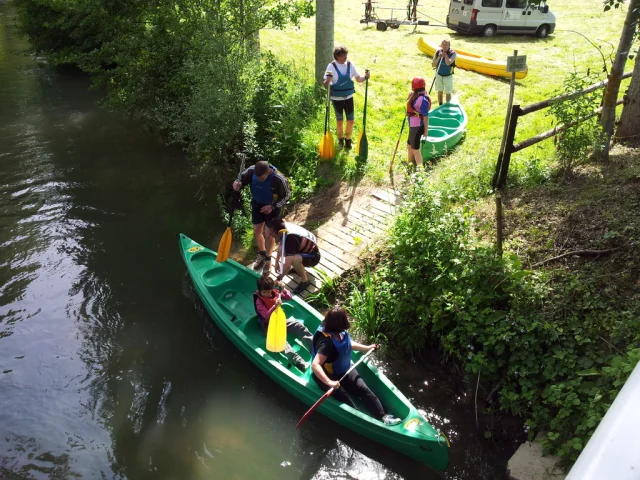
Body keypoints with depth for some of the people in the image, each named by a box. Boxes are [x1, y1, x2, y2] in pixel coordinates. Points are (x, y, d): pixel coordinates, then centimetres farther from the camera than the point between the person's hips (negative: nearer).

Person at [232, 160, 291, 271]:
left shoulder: (279, 179, -35)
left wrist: (273, 206, -29)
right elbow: (241, 179, -10)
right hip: (257, 204, 4)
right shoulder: (251, 171, -26)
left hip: (272, 207, -4)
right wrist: (237, 185, -35)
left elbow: (286, 195, -19)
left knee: (268, 235, 5)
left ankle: (268, 258, 31)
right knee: (257, 231, 13)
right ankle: (261, 254, 41)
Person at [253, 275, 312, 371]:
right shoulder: (259, 301, -15)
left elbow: (290, 297, 1)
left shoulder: (275, 293, -1)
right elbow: (266, 316, -25)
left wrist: (284, 290, -19)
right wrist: (275, 305, -39)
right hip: (268, 325, -6)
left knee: (300, 326, -14)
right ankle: (297, 360, -50)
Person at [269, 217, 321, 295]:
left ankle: (304, 281, -9)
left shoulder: (290, 238, -37)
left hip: (313, 256, -9)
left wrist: (278, 279, -26)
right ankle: (299, 267, 20)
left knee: (295, 260, -36)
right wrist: (277, 262, 11)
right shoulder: (285, 227, -12)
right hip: (305, 249, 9)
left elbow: (287, 265, -37)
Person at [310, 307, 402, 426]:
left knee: (364, 390, -4)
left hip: (344, 370, 8)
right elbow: (315, 365, -43)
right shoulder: (327, 343, -35)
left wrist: (367, 348, 22)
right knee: (344, 398, -21)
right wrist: (329, 383, -52)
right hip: (329, 376, -7)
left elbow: (348, 344, 16)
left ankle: (383, 416, -4)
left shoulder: (341, 333, -8)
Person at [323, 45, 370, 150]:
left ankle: (348, 139, 24)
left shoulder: (350, 65, -3)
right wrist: (327, 81, -36)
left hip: (349, 97, 2)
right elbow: (325, 83, -13)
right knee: (340, 121, 8)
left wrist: (365, 77, -17)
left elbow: (358, 79, 3)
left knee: (351, 120, 2)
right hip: (337, 98, -2)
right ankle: (340, 138, 33)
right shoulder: (332, 66, -11)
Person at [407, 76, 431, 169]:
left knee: (415, 149, 2)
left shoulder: (422, 99, -23)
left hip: (417, 126, -10)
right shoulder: (415, 95, 3)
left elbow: (426, 116, -20)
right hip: (413, 125, 10)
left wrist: (426, 130, -18)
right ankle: (410, 164, 42)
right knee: (409, 145, 24)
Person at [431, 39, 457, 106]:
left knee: (448, 93, 6)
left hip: (448, 76, -3)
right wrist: (439, 57, -23)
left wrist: (445, 53, -24)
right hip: (439, 75, 3)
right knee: (440, 92, 15)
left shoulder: (453, 53, -17)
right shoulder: (438, 51, -8)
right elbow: (433, 64, -8)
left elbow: (448, 63, -34)